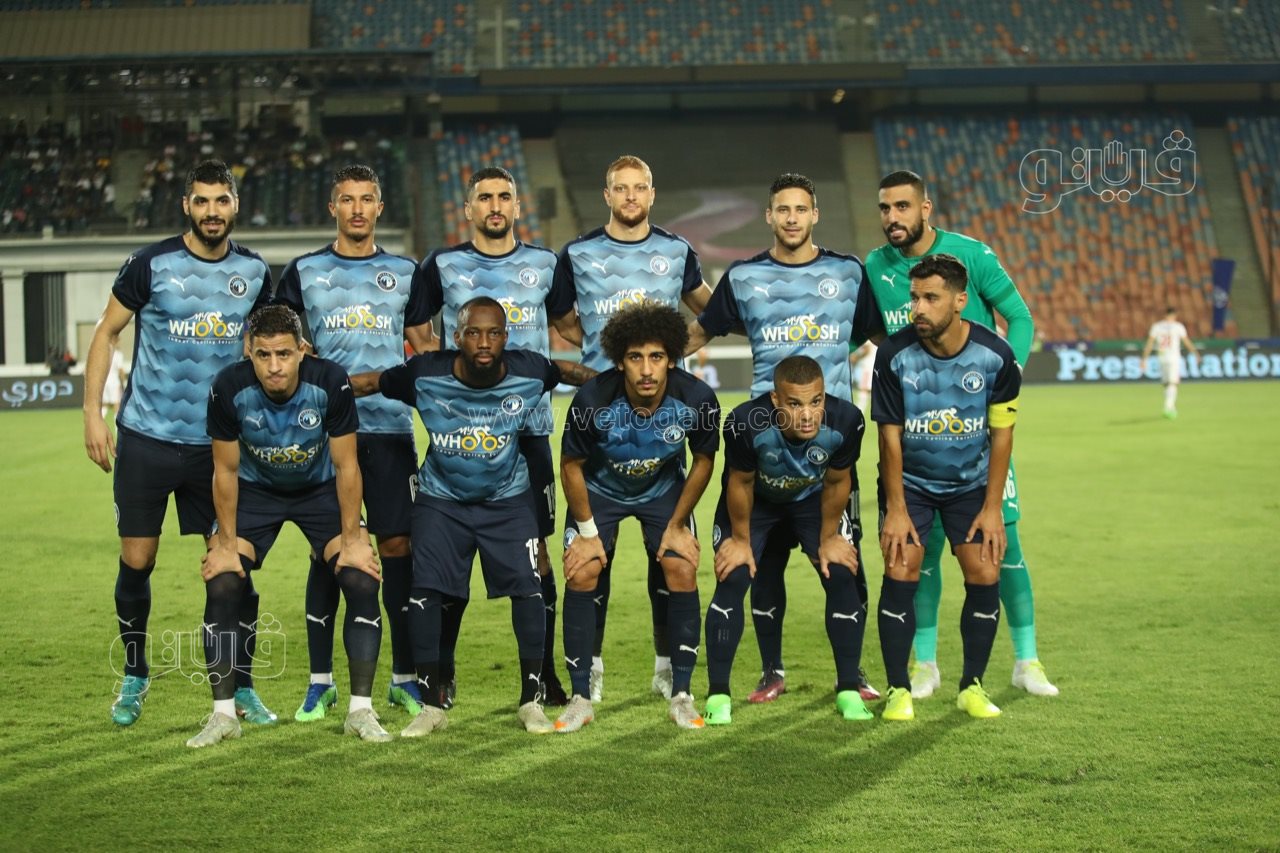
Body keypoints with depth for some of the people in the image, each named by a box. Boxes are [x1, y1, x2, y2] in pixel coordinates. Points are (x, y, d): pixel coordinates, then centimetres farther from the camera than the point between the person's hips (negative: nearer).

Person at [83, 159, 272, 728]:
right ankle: (135, 677, 25)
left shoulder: (254, 272, 3)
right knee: (136, 564, 5)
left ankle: (241, 689, 11)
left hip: (219, 443, 2)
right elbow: (106, 334, 0)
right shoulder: (151, 265, -6)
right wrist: (93, 414, -7)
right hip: (146, 439, -2)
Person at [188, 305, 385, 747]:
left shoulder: (331, 383, -29)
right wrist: (226, 541, -11)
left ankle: (361, 710, -3)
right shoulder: (230, 388, -27)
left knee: (363, 581, -16)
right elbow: (226, 470, -12)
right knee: (221, 587, -16)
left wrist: (351, 538, -14)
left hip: (320, 488, 0)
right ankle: (223, 713, -1)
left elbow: (346, 466, -16)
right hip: (255, 490, 0)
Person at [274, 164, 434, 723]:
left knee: (397, 543, -1)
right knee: (327, 549, 0)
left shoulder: (404, 272, 12)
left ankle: (404, 677, 10)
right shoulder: (304, 272, 9)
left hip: (391, 426, 1)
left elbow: (425, 348, 15)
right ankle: (320, 681, 9)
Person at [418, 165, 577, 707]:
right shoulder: (442, 266, 5)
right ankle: (441, 669, 15)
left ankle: (544, 673, 10)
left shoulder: (544, 264, 9)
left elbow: (567, 322, 23)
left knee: (535, 549, 2)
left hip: (529, 428, 1)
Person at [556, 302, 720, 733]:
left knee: (682, 570, -13)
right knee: (580, 575, -13)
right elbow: (571, 466, -15)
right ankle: (581, 697, -2)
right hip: (599, 489, -1)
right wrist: (587, 531, -10)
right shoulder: (592, 400, -33)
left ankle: (681, 695, -1)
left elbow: (703, 460, -9)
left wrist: (676, 526, -6)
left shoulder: (697, 399, -29)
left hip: (664, 489, 1)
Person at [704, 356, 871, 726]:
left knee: (841, 578, -8)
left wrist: (828, 538, -3)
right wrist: (741, 539, -8)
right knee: (731, 581, -12)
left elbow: (836, 482, -14)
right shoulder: (745, 423, -41)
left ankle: (848, 691, 6)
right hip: (755, 500, -2)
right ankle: (718, 694, 0)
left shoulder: (846, 421, -35)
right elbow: (740, 483, -20)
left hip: (813, 499, 2)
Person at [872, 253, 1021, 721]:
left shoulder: (996, 355, -17)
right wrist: (896, 509, -13)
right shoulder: (894, 354, -19)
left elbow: (1001, 433, -7)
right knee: (900, 573, -13)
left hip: (971, 482, 1)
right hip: (910, 480, -1)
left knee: (985, 576, -7)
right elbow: (890, 434, -12)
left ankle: (972, 686, 10)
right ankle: (898, 689, 0)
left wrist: (992, 508, -9)